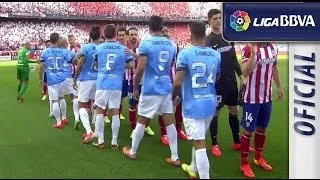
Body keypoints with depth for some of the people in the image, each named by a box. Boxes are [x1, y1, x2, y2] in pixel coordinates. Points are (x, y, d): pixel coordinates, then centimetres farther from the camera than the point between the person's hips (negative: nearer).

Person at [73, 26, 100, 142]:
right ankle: (94, 130, 21)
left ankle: (89, 131, -17)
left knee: (82, 105, 0)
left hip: (86, 79, -4)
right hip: (99, 80, 4)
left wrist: (75, 79, -2)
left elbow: (80, 65, -11)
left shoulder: (86, 48, -9)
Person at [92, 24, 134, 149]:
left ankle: (100, 141, 12)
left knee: (99, 112, 9)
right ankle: (114, 142, 11)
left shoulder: (98, 48, 4)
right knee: (115, 113, 6)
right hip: (117, 85, 1)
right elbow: (131, 65, 2)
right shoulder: (123, 48, 2)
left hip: (102, 84, 0)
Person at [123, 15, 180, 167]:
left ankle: (132, 152, 24)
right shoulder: (171, 45, 7)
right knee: (169, 122, 8)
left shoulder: (146, 44, -11)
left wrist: (135, 87, -3)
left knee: (142, 121, 9)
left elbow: (140, 69, -16)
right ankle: (175, 157, 11)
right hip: (166, 89, 5)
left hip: (150, 89, -4)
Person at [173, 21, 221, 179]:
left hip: (193, 106, -6)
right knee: (198, 140, 24)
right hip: (210, 104, 6)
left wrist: (174, 97, 1)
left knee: (200, 145, -2)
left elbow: (178, 82, -18)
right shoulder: (216, 55, 3)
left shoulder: (185, 53, -13)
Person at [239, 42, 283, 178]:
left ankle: (258, 158, 36)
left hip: (267, 97, 6)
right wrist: (253, 54, -38)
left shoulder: (273, 48, 3)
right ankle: (244, 163, 17)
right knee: (248, 130, 3)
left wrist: (279, 87, 19)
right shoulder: (249, 49, -17)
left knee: (262, 128, 18)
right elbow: (245, 73, -28)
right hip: (252, 98, -6)